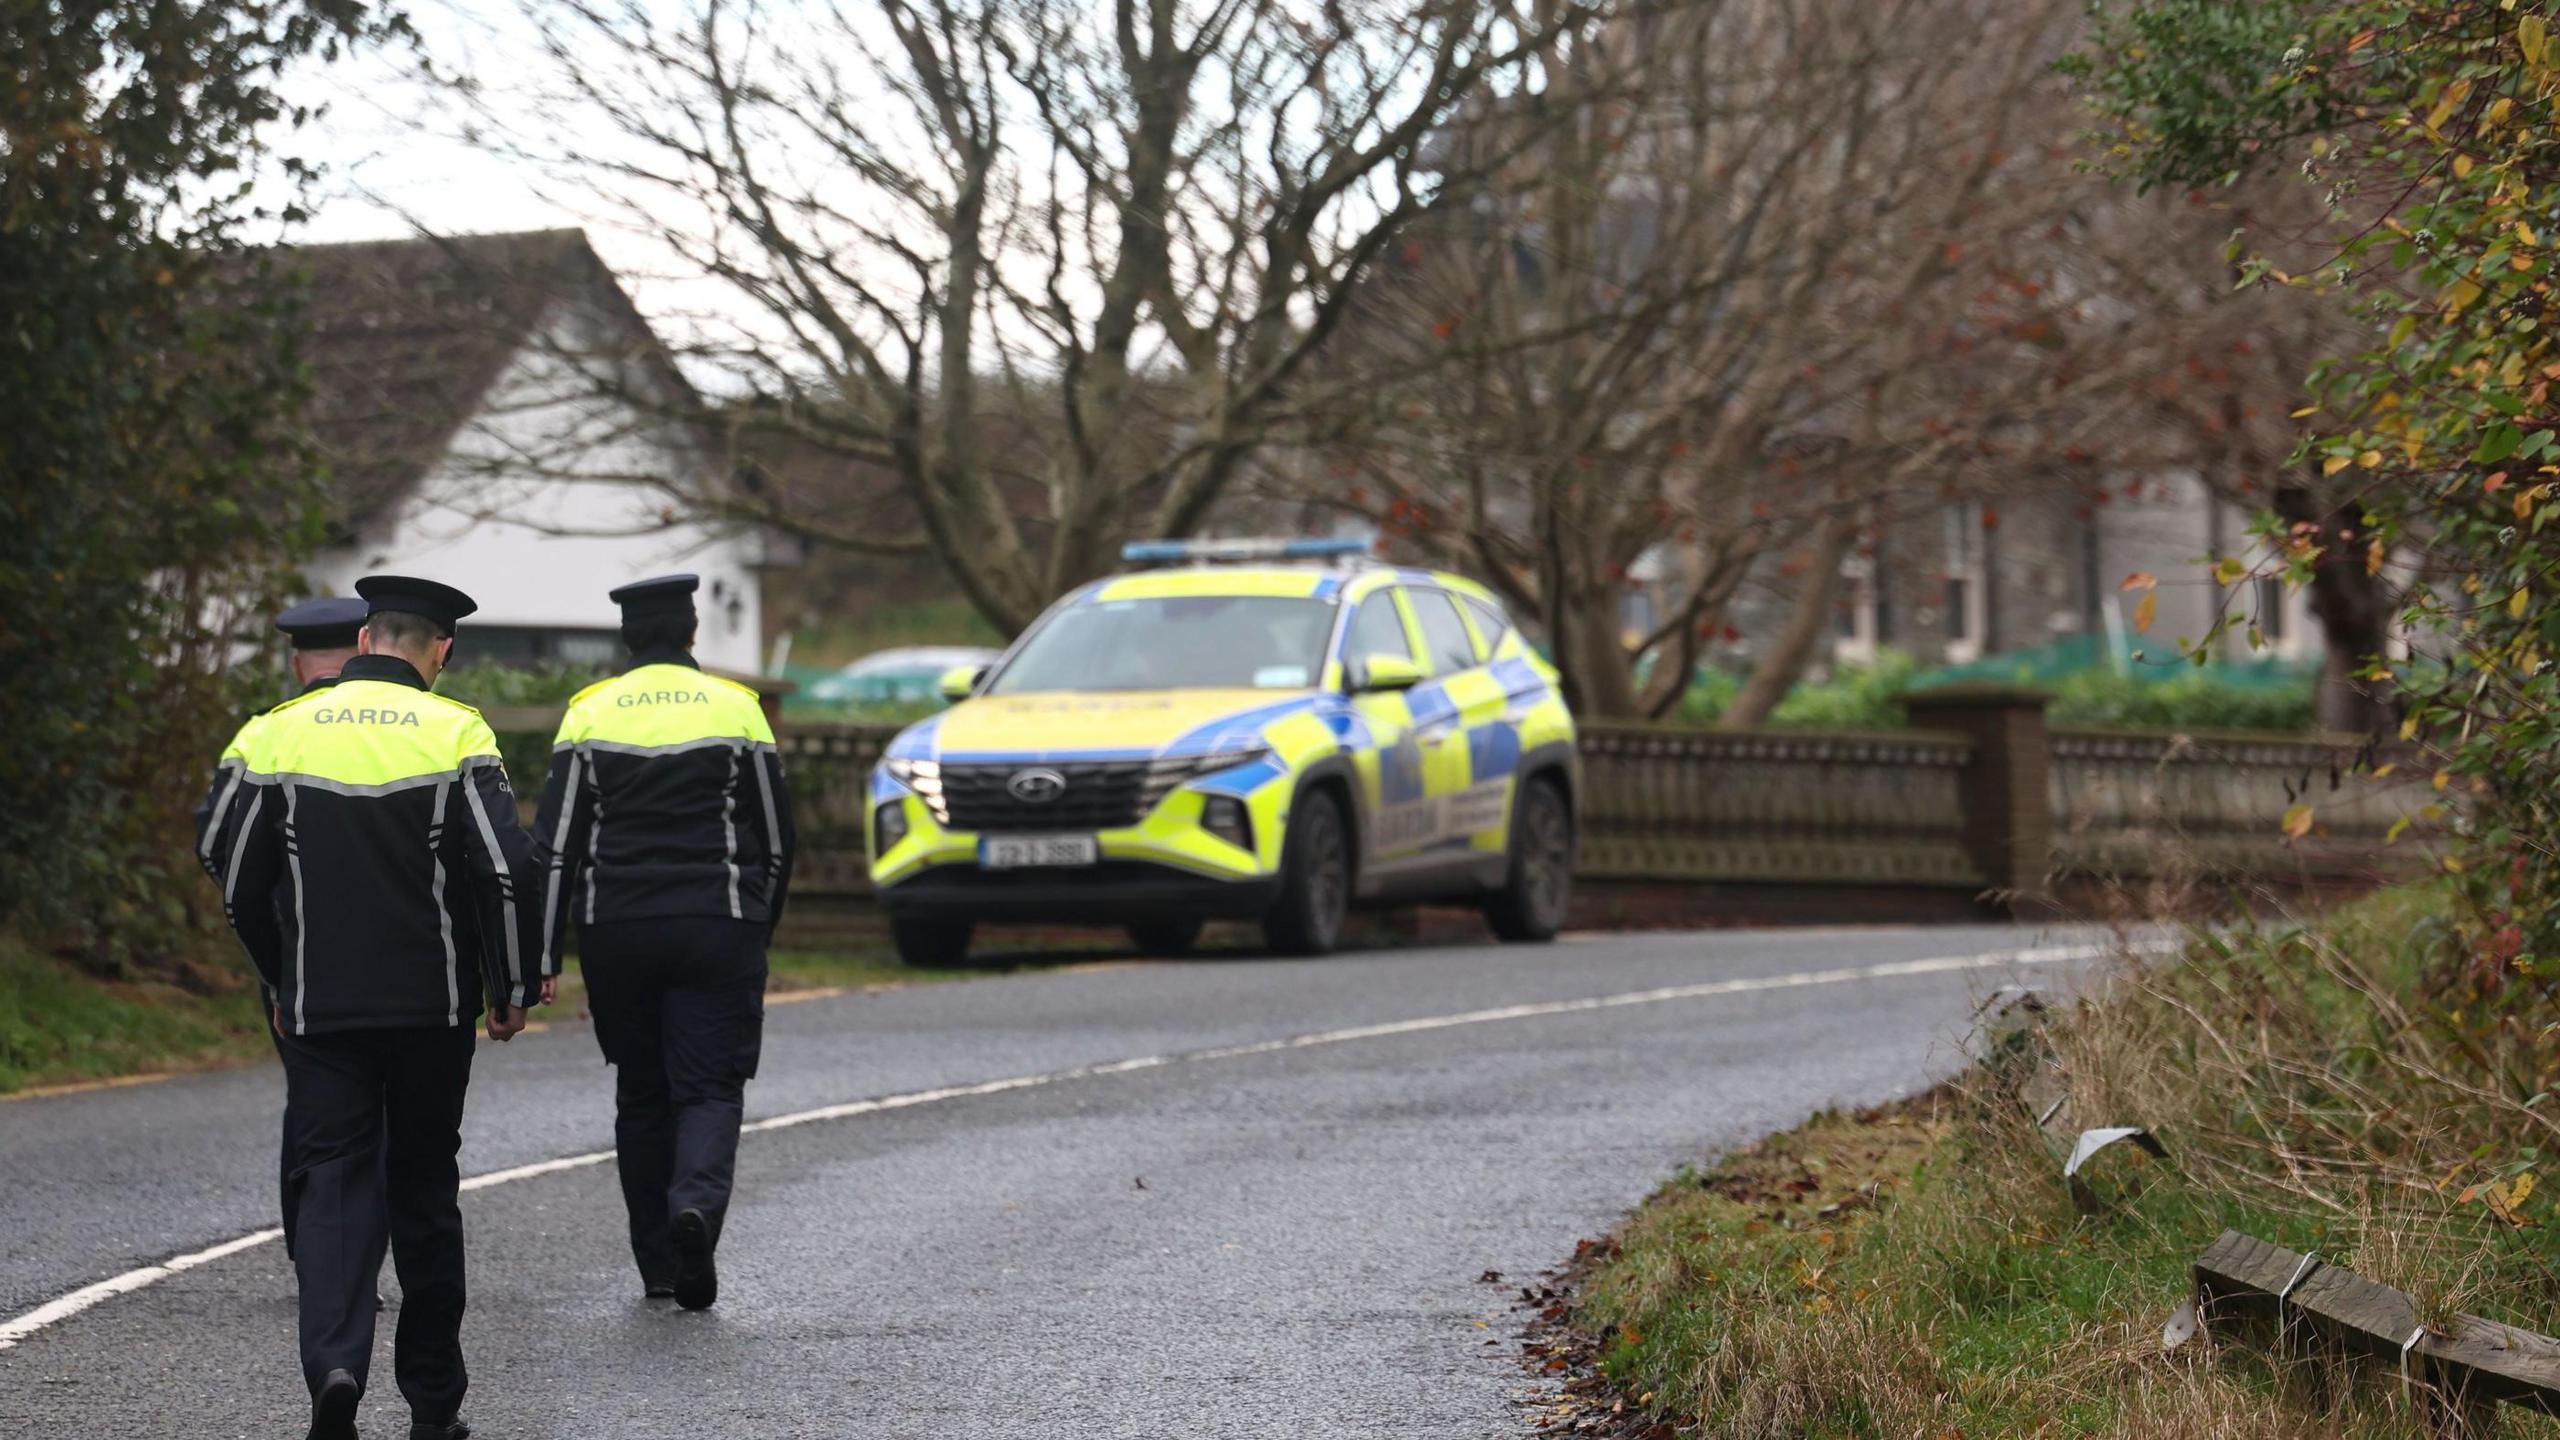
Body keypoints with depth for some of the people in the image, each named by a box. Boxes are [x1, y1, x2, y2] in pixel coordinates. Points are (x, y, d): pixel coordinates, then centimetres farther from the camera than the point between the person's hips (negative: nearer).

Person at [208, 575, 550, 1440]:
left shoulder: (282, 732, 2)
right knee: (425, 1190, 10)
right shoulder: (455, 735, -5)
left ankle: (334, 1362, -23)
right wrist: (513, 989, 0)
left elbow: (242, 889, 6)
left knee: (332, 1182, 1)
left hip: (319, 1010, 1)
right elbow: (506, 873, -12)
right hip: (432, 1005, -1)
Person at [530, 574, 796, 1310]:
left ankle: (658, 1263, 14)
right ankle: (698, 1201, -28)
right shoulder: (735, 709, 3)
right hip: (717, 930, -1)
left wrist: (544, 953, 1)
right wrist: (758, 929, 21)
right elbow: (776, 839, 8)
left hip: (617, 933, 1)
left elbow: (556, 844, -1)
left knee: (641, 1093, 12)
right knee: (709, 1085, 1)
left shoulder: (590, 713, 2)